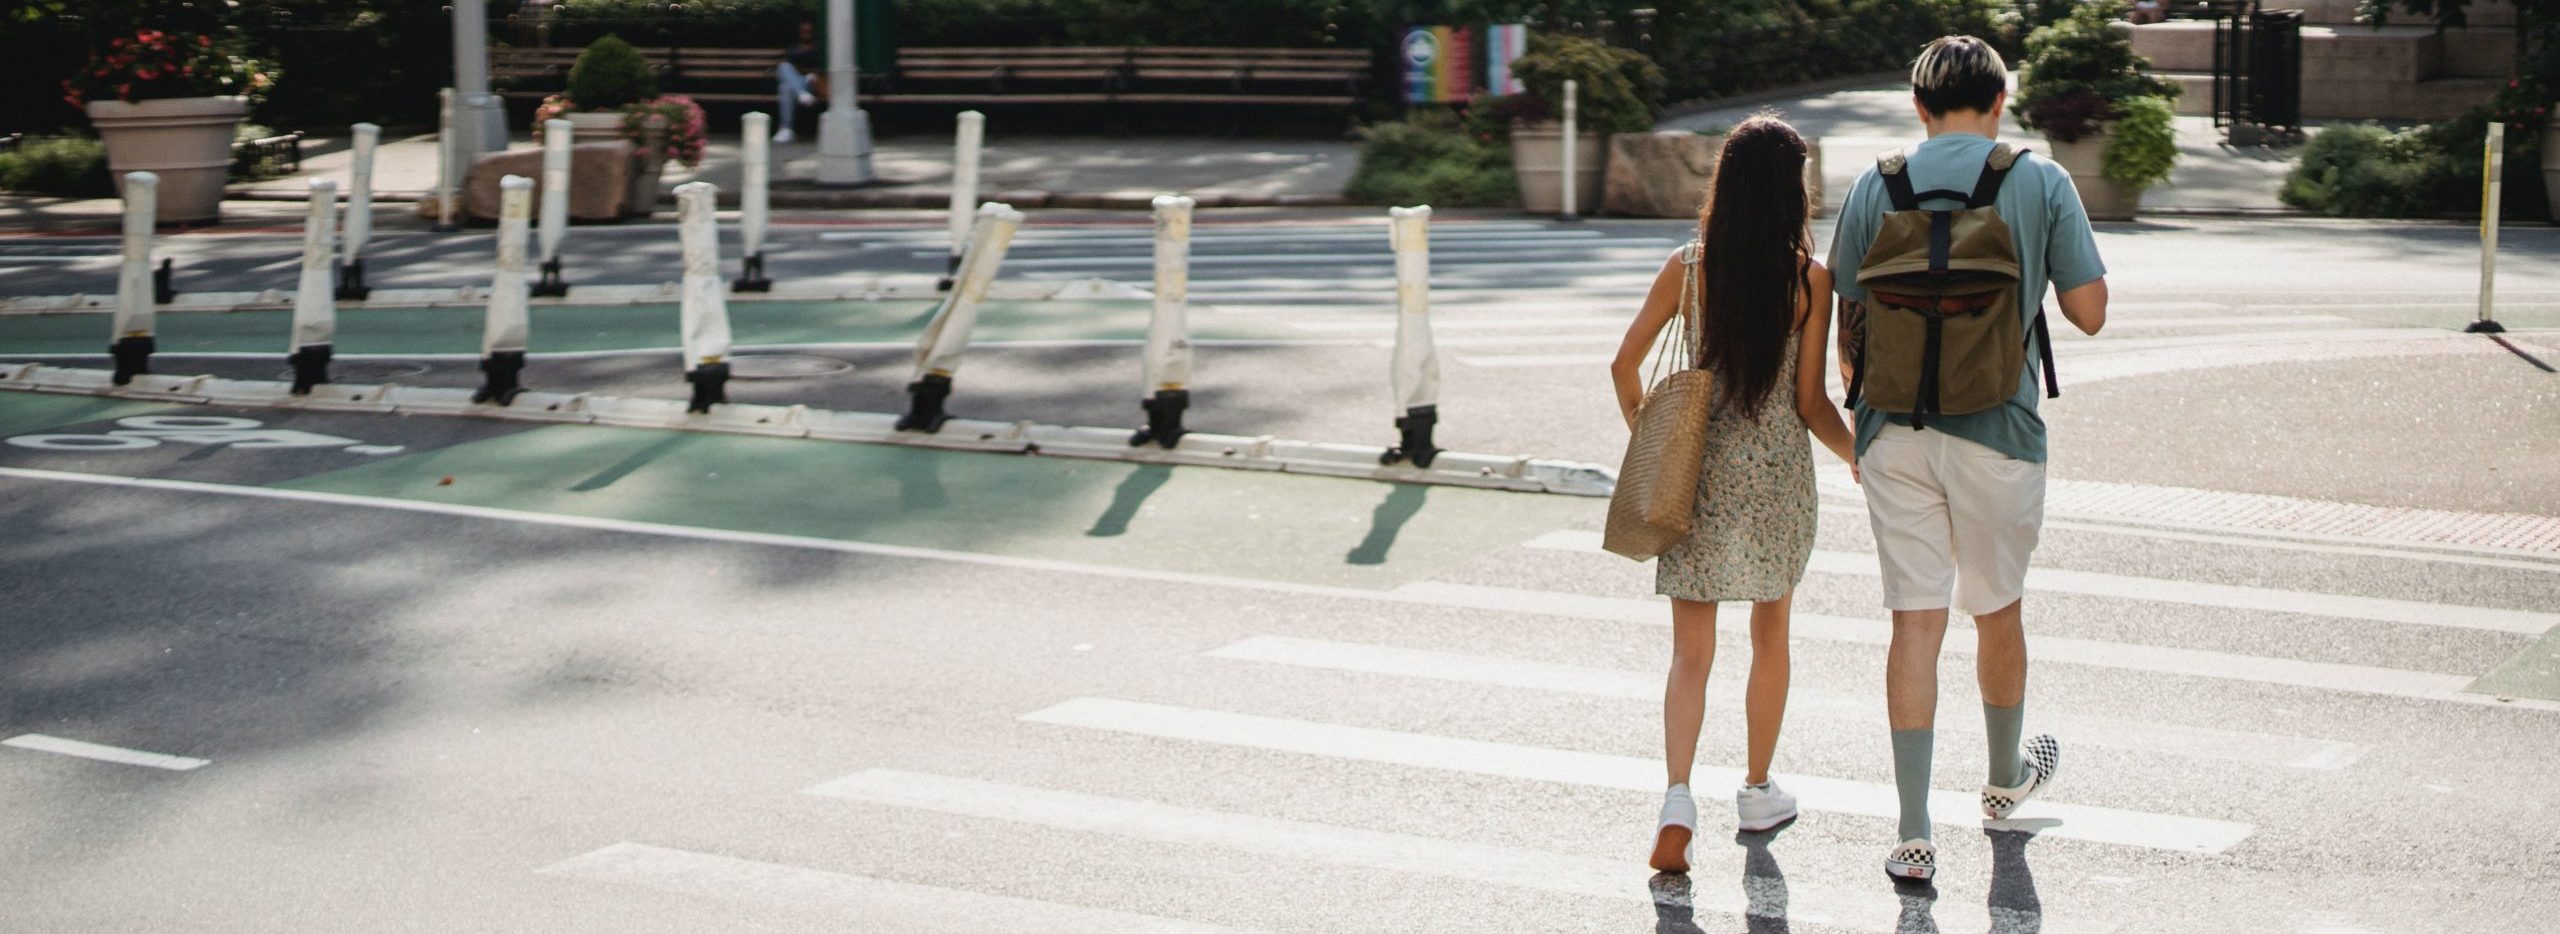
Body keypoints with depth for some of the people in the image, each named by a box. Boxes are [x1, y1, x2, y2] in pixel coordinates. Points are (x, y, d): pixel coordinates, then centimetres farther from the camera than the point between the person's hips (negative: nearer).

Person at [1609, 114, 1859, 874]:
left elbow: (1625, 365, 0)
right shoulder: (1808, 278, -9)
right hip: (1776, 471, -1)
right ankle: (1757, 792, 30)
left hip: (1696, 471, 1)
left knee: (1690, 653, 5)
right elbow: (1810, 401, -7)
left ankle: (1678, 798, -14)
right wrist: (1859, 457, 10)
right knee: (1770, 636, 18)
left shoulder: (1687, 267, -3)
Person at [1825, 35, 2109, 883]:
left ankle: (1914, 833, -3)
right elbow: (2089, 312, -1)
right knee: (1996, 609, 17)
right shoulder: (2041, 183, -2)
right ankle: (2007, 777, 40)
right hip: (1996, 430, -1)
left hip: (1895, 428, 1)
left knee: (1916, 621, 2)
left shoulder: (1874, 188, 3)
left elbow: (1848, 324, 7)